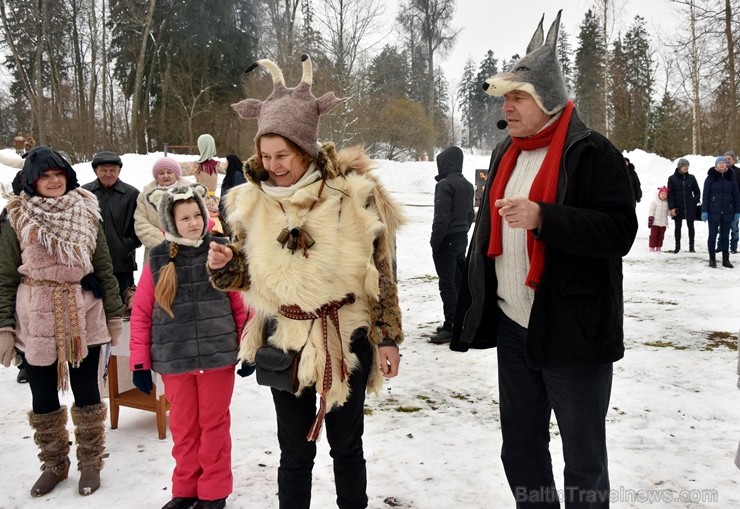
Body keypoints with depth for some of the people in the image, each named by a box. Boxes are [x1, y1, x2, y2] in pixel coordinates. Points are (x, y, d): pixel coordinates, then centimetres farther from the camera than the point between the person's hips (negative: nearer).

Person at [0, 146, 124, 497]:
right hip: (36, 321, 0)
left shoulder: (86, 213, 2)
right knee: (43, 397, 11)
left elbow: (105, 269, 6)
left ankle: (90, 462, 26)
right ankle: (54, 464, 29)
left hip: (84, 318, 1)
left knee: (86, 391, 10)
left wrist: (114, 314, 5)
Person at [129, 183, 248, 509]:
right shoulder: (157, 260, -1)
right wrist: (139, 362, 2)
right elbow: (140, 313, 3)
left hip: (218, 356, -1)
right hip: (174, 360, 1)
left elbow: (241, 304, 0)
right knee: (183, 426, 15)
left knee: (214, 424, 11)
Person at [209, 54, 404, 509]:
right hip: (285, 342, 2)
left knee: (346, 446, 16)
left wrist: (388, 338, -5)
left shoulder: (354, 193, -13)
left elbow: (381, 272, -6)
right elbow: (249, 273, 7)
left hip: (345, 340, -2)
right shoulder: (253, 200, -4)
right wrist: (224, 265, -15)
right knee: (295, 453, 14)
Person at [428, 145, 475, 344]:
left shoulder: (445, 184, -16)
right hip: (462, 239, 9)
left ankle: (451, 327, -4)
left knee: (447, 284, -5)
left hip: (446, 241, -9)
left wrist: (434, 242, -13)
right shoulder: (467, 185, 10)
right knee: (459, 281, 14)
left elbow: (441, 218, -20)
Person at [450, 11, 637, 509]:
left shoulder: (592, 152, -10)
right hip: (513, 328, 7)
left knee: (584, 458, 7)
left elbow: (620, 232, -17)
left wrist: (542, 216, -27)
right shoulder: (506, 152, 12)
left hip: (573, 333, -6)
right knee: (520, 449, 17)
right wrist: (473, 309, 15)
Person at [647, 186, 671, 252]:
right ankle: (652, 248, 3)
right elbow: (651, 211, -5)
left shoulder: (667, 203, 7)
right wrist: (650, 219, -11)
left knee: (661, 236, 8)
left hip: (663, 223, 4)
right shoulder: (655, 202, -4)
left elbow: (668, 212, 13)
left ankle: (658, 248, 16)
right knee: (653, 235, -2)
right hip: (655, 223, -4)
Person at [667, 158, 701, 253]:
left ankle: (691, 246, 12)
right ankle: (677, 246, 16)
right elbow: (670, 194, -3)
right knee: (677, 227, 7)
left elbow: (697, 191, 12)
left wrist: (695, 201, 1)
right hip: (678, 208, -1)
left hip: (690, 208, 1)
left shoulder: (691, 178, 4)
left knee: (691, 226, 6)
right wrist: (672, 207, -9)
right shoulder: (672, 179, -2)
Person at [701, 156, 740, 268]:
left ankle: (725, 259, 14)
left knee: (725, 235, 7)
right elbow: (706, 195, -2)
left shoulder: (731, 177, 6)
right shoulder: (710, 178, -1)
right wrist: (704, 211, -8)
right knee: (713, 235, 3)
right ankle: (712, 259, 12)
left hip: (727, 212, 2)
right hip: (713, 211, -2)